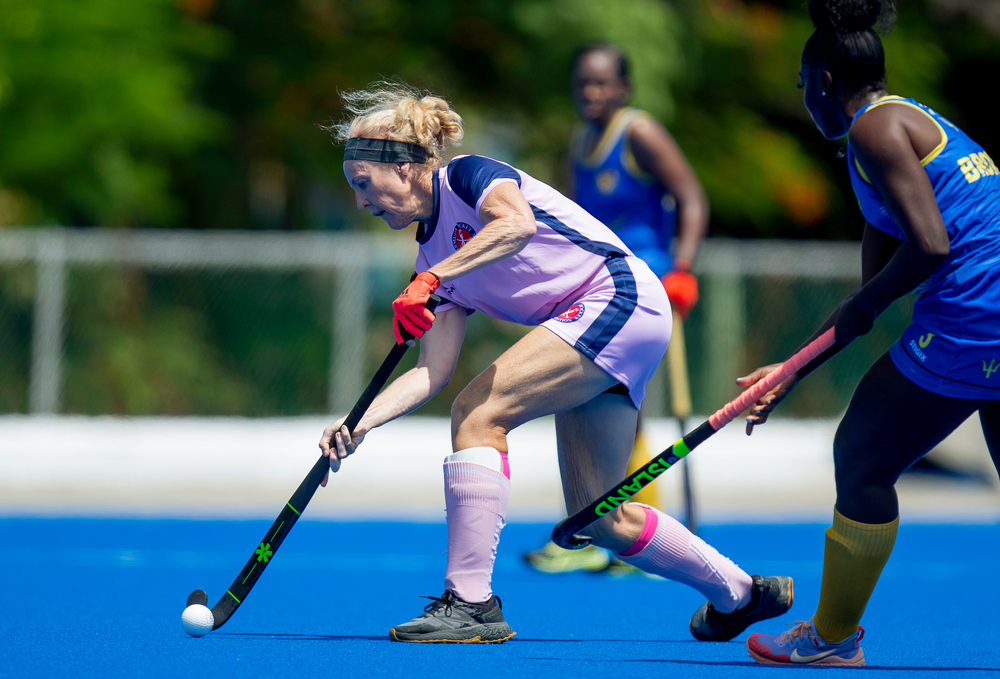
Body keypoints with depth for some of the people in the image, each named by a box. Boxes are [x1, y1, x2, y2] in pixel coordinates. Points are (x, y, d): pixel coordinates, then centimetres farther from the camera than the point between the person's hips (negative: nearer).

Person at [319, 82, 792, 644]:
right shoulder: (434, 250, 17)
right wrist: (361, 423, -4)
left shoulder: (467, 176, -5)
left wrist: (429, 281, -31)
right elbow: (434, 371, 9)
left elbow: (517, 224, -29)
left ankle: (470, 603, -20)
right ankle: (738, 592, 27)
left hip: (619, 298, -10)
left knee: (479, 413, -19)